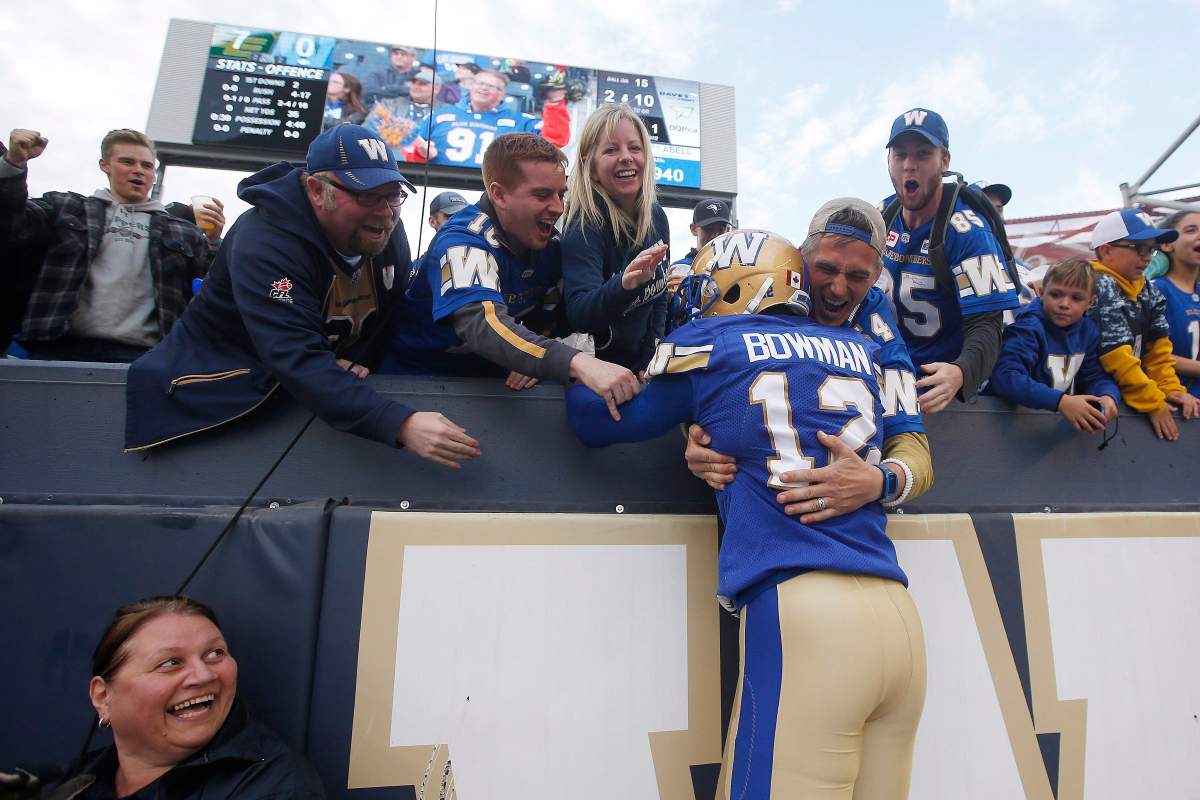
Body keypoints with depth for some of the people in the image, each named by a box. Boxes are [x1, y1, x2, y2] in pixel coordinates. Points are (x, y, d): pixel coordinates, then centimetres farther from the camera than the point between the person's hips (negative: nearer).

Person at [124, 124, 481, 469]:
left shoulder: (386, 231, -9)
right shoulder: (264, 246, -29)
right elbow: (298, 362, -42)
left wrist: (364, 358, -16)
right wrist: (400, 424, -53)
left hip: (330, 376, 6)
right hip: (227, 383, -5)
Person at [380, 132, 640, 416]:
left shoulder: (550, 244, -4)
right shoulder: (464, 241, -24)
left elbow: (549, 317, 5)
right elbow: (484, 325, -42)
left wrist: (536, 359, -18)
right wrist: (577, 362, -55)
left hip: (488, 375, 5)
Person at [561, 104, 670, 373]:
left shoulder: (656, 216, 1)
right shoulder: (584, 227, -17)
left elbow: (659, 295, 10)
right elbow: (578, 315, -29)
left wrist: (652, 362, 3)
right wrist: (623, 285, -46)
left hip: (643, 365, 4)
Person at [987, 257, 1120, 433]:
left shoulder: (1088, 331, 5)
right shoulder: (1028, 328, -17)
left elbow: (1095, 376, 8)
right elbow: (1006, 378, -29)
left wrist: (1108, 396, -14)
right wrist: (1060, 401, -36)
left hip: (1065, 421, 6)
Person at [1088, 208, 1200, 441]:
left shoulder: (1148, 291, 12)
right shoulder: (1098, 286, -15)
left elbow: (1157, 347, 14)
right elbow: (1115, 355, -19)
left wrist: (1171, 388, 1)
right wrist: (1153, 403, -15)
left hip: (1125, 396, 8)